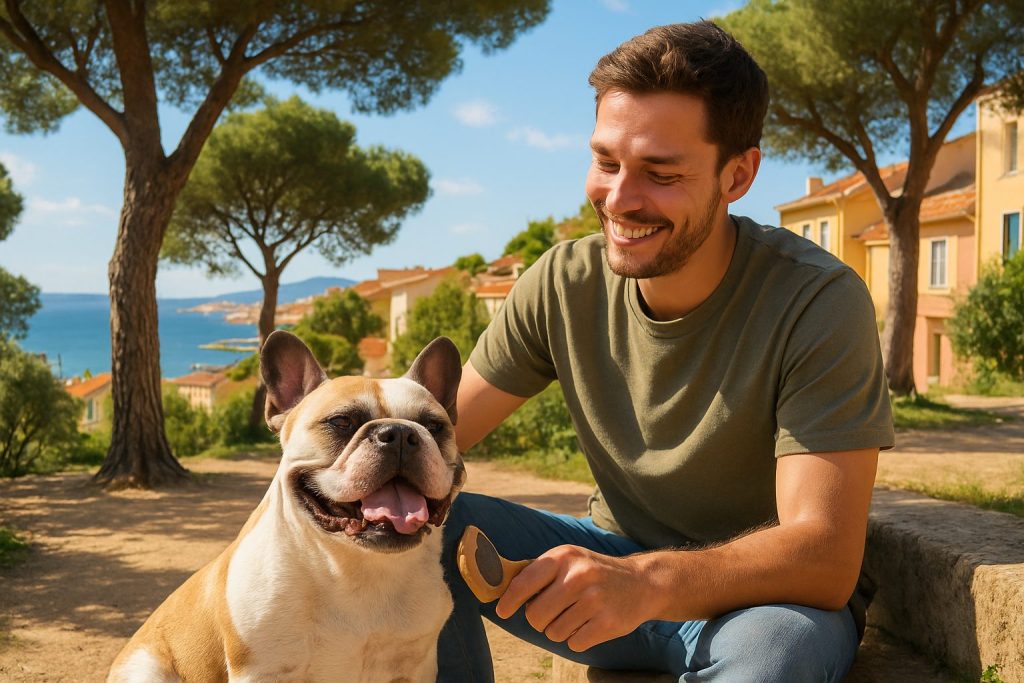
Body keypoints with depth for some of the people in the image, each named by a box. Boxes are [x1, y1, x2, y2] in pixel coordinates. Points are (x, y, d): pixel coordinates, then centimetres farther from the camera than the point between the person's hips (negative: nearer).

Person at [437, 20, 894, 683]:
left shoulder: (819, 303, -22)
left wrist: (645, 580, -47)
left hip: (768, 597, -3)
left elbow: (827, 557, -29)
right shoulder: (564, 284, -8)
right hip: (616, 561, 4)